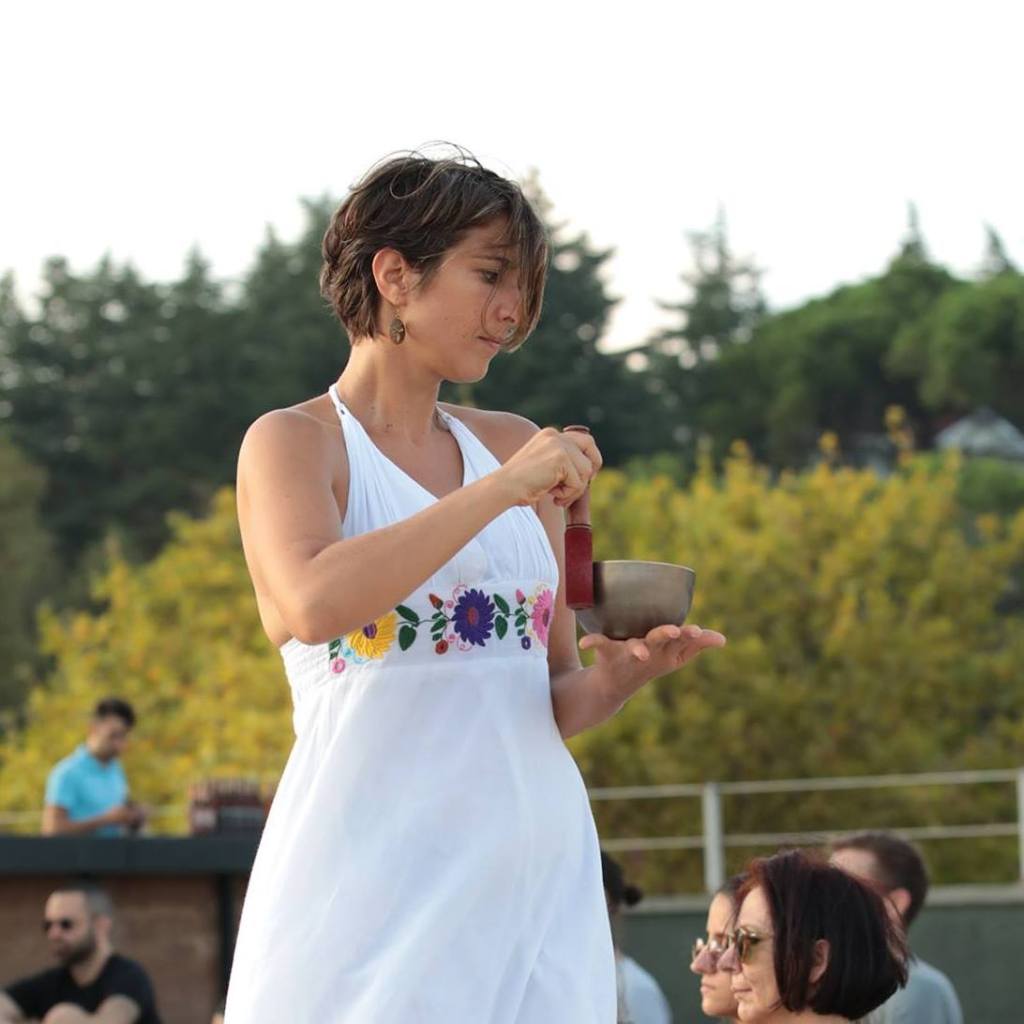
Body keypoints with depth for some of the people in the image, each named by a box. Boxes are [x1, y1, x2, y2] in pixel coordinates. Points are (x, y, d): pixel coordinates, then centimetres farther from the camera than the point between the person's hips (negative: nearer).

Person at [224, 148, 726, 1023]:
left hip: (538, 868, 5)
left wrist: (621, 673, -4)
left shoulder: (512, 447, 15)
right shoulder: (293, 442, 0)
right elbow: (314, 604, -22)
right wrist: (502, 489, -17)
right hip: (380, 876, -5)